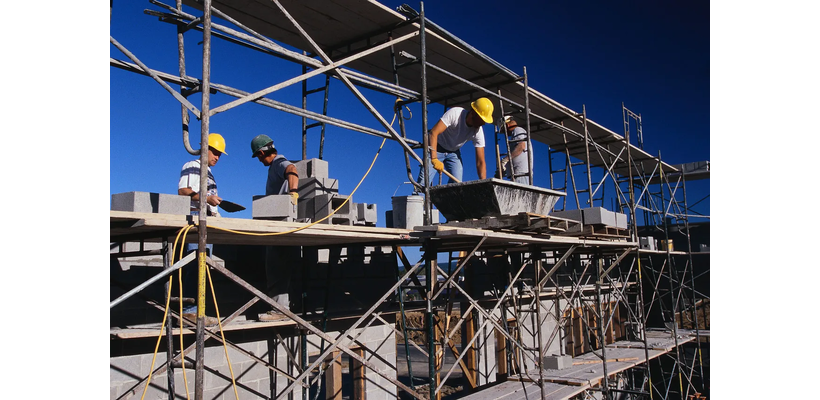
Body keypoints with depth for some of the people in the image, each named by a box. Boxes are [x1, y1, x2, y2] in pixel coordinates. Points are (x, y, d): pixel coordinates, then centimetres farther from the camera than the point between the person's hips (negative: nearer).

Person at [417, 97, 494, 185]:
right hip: (436, 148, -4)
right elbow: (433, 133, -35)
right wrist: (434, 159, -46)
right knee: (423, 182, -16)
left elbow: (480, 162, -17)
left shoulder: (478, 132, -18)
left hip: (454, 152, 4)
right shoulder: (454, 113, -29)